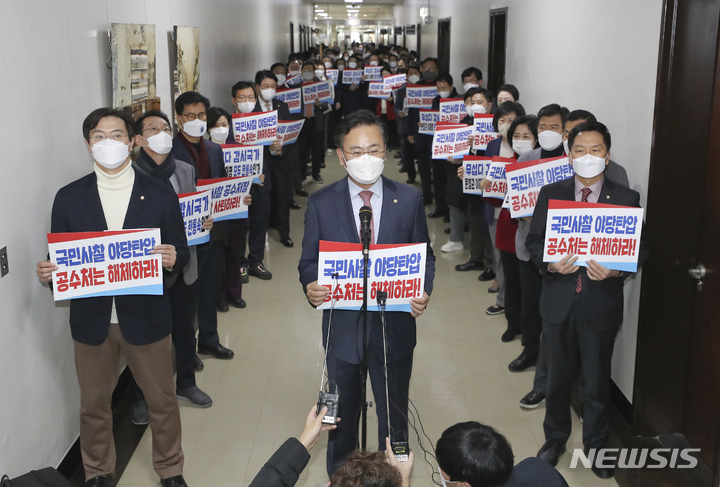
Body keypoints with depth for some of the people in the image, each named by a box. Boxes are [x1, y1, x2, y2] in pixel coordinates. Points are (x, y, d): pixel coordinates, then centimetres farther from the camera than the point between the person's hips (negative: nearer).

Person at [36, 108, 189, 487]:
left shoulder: (160, 195, -3)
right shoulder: (69, 198, -1)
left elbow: (181, 253, 0)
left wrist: (172, 259, -23)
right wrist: (47, 272, -19)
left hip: (146, 318, -1)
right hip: (91, 321, 1)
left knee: (162, 401, 13)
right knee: (94, 404, 17)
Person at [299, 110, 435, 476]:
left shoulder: (410, 199, -3)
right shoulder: (320, 203, -5)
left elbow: (424, 257, 2)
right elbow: (309, 261, 0)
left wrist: (423, 292, -17)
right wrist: (311, 288, -22)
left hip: (395, 326, 0)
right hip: (343, 326, 0)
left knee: (394, 416, 17)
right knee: (341, 416, 18)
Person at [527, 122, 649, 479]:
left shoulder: (626, 199, -4)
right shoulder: (550, 194, 0)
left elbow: (641, 248, -2)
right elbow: (534, 242, 2)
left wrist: (616, 270, -20)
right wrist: (550, 262, -18)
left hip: (602, 305, -1)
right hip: (559, 302, 1)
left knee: (597, 382, 12)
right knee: (558, 378, 17)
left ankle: (596, 446, 34)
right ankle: (555, 439, 38)